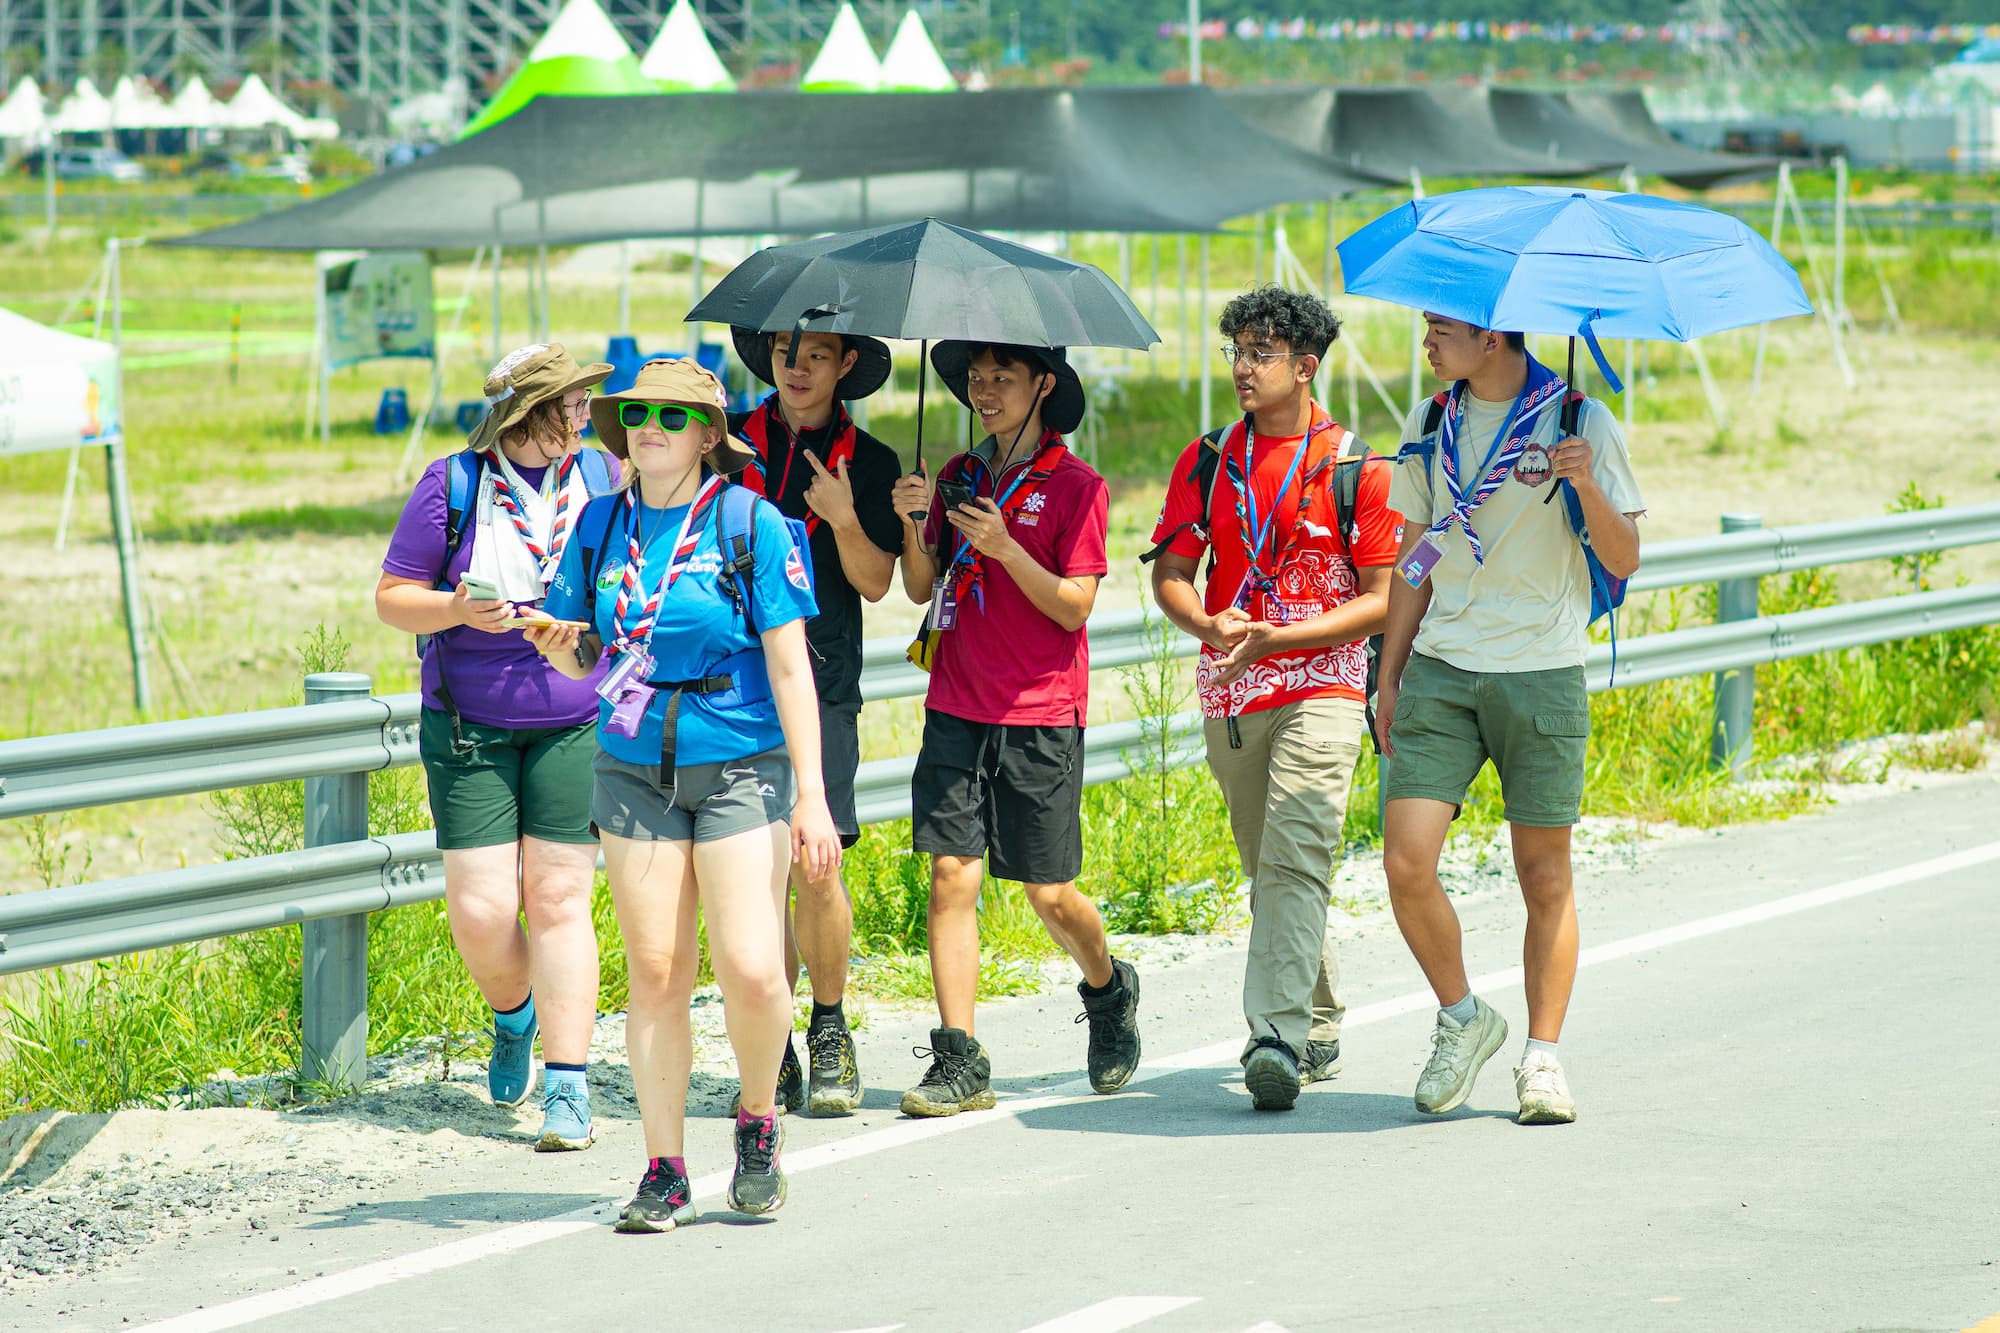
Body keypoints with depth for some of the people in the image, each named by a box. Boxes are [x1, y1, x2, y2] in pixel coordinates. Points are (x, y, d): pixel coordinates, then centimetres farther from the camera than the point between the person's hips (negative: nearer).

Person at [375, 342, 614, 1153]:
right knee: (480, 911, -5)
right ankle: (514, 1017, 28)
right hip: (469, 729, -1)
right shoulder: (453, 486, -3)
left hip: (574, 726, 1)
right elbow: (391, 599, 0)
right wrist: (459, 610, -18)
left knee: (558, 901, -5)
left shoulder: (603, 480, 3)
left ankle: (567, 1087, -1)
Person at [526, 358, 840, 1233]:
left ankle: (758, 1123, 15)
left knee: (751, 969, -12)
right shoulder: (601, 527, 6)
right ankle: (663, 1172, 9)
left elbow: (790, 666, -6)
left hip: (740, 766, -3)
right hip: (634, 768, 3)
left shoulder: (748, 524, -6)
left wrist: (811, 794, -10)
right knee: (655, 969, 2)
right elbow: (583, 659, 14)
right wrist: (562, 649, -11)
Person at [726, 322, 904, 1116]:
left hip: (819, 685, -1)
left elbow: (875, 582, 2)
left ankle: (830, 1030, 7)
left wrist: (844, 519, -14)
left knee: (813, 864, -10)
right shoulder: (729, 442, 10)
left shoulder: (868, 463, 8)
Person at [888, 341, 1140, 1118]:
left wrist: (1005, 547, -22)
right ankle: (958, 1061, -5)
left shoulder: (1075, 486, -4)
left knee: (1049, 894, 2)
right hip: (957, 710, 4)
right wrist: (913, 526, -10)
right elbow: (921, 589, 8)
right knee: (951, 873, -7)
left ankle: (1109, 989, 33)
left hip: (1041, 717, -4)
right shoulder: (961, 476, 11)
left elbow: (1074, 607, -9)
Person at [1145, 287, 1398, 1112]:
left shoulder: (1354, 470, -2)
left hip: (1320, 687, -5)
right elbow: (1170, 572, 11)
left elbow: (1383, 600, -4)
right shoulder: (1207, 461, 10)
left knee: (1294, 864, -18)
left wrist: (1278, 638, -15)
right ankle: (1319, 1031, 27)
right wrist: (1208, 623, -13)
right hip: (1230, 697, 5)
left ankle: (1277, 1037, -26)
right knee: (1269, 872, 13)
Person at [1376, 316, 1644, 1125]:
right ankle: (1462, 1019, 13)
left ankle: (1543, 1057, 12)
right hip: (1440, 671, 3)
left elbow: (1623, 562, -2)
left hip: (1542, 674, -3)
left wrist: (1588, 488, -21)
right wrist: (1390, 678, 15)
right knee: (1407, 866, -8)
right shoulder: (1430, 426, 11)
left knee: (1544, 877, 1)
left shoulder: (1577, 423, -2)